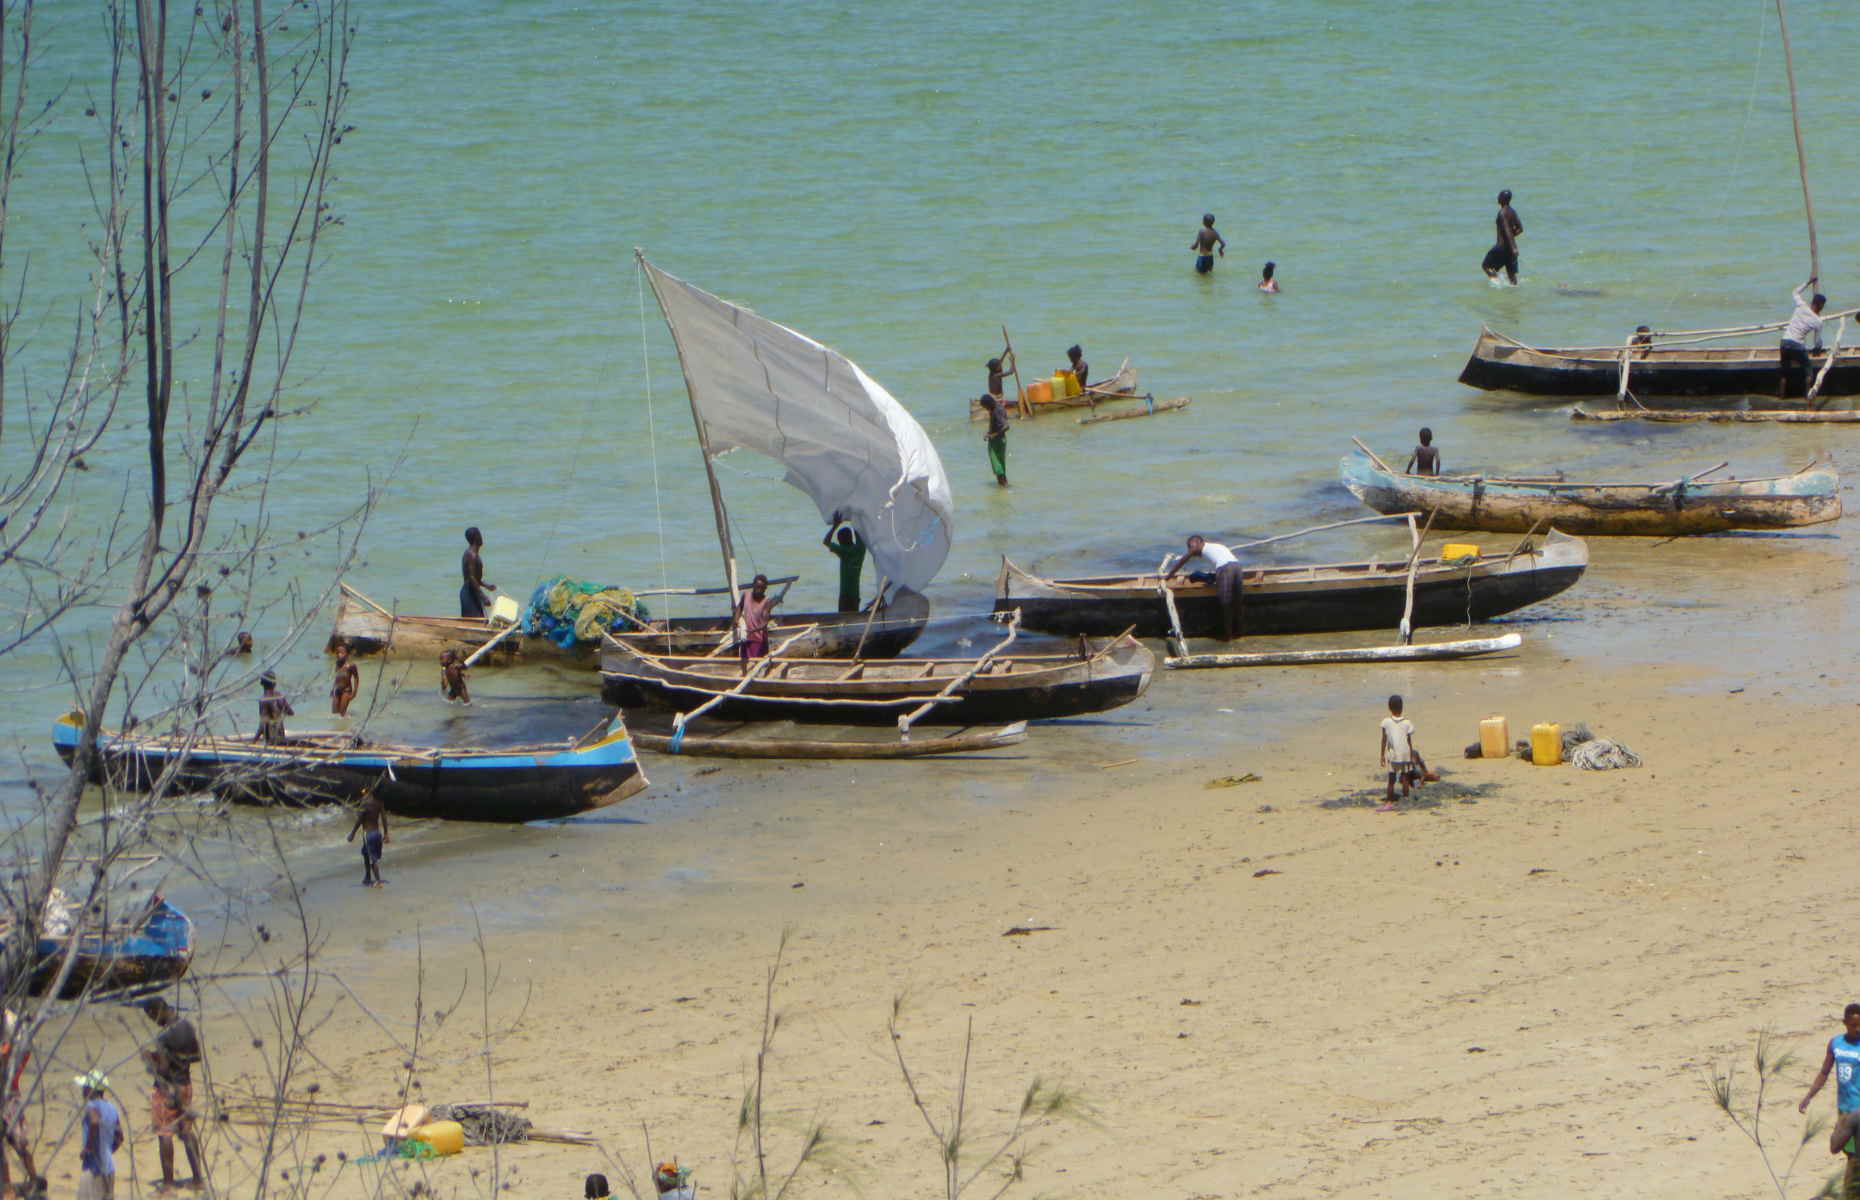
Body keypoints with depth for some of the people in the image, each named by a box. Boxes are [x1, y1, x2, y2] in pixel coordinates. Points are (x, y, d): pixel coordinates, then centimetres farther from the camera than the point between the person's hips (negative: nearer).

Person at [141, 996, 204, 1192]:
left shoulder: (165, 1036, -23)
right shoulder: (187, 1025, 2)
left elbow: (163, 1068, -23)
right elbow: (197, 1056, 12)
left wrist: (150, 1057, -6)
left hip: (167, 1088, -8)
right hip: (186, 1084, 8)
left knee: (164, 1134, 2)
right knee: (187, 1131, 15)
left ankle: (168, 1181, 5)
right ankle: (197, 1177, 18)